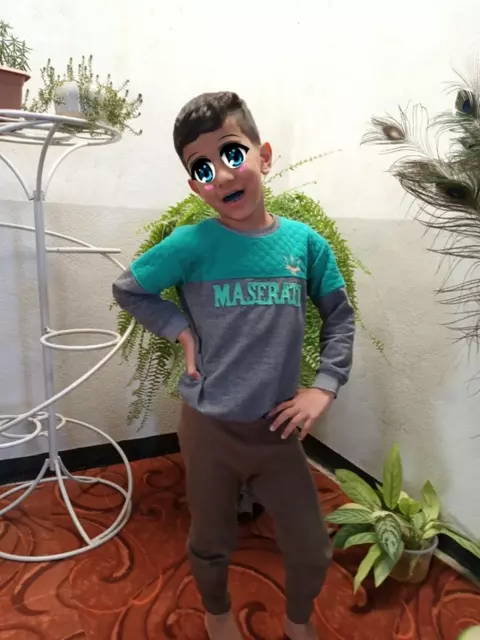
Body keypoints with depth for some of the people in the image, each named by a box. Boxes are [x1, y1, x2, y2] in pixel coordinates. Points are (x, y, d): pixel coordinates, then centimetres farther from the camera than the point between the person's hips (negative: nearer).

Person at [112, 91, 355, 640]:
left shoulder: (306, 242, -8)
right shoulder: (193, 244, -15)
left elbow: (339, 315, 4)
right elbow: (126, 289, -1)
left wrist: (325, 386, -5)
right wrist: (181, 330, -12)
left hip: (278, 425, 2)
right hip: (209, 426, -1)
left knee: (312, 550, 16)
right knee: (212, 544, 22)